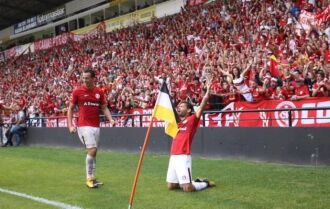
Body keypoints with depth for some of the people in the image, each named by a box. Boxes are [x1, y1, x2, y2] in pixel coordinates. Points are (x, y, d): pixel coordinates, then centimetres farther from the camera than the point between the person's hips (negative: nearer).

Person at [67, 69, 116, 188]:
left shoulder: (99, 92, 6)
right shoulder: (77, 91, -2)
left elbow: (104, 108, 10)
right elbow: (70, 109, 3)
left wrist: (110, 119, -7)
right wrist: (70, 125, -6)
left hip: (96, 126, 4)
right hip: (84, 125, -4)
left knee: (93, 153, 10)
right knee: (92, 150, -14)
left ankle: (92, 177, 21)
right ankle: (89, 179, -2)